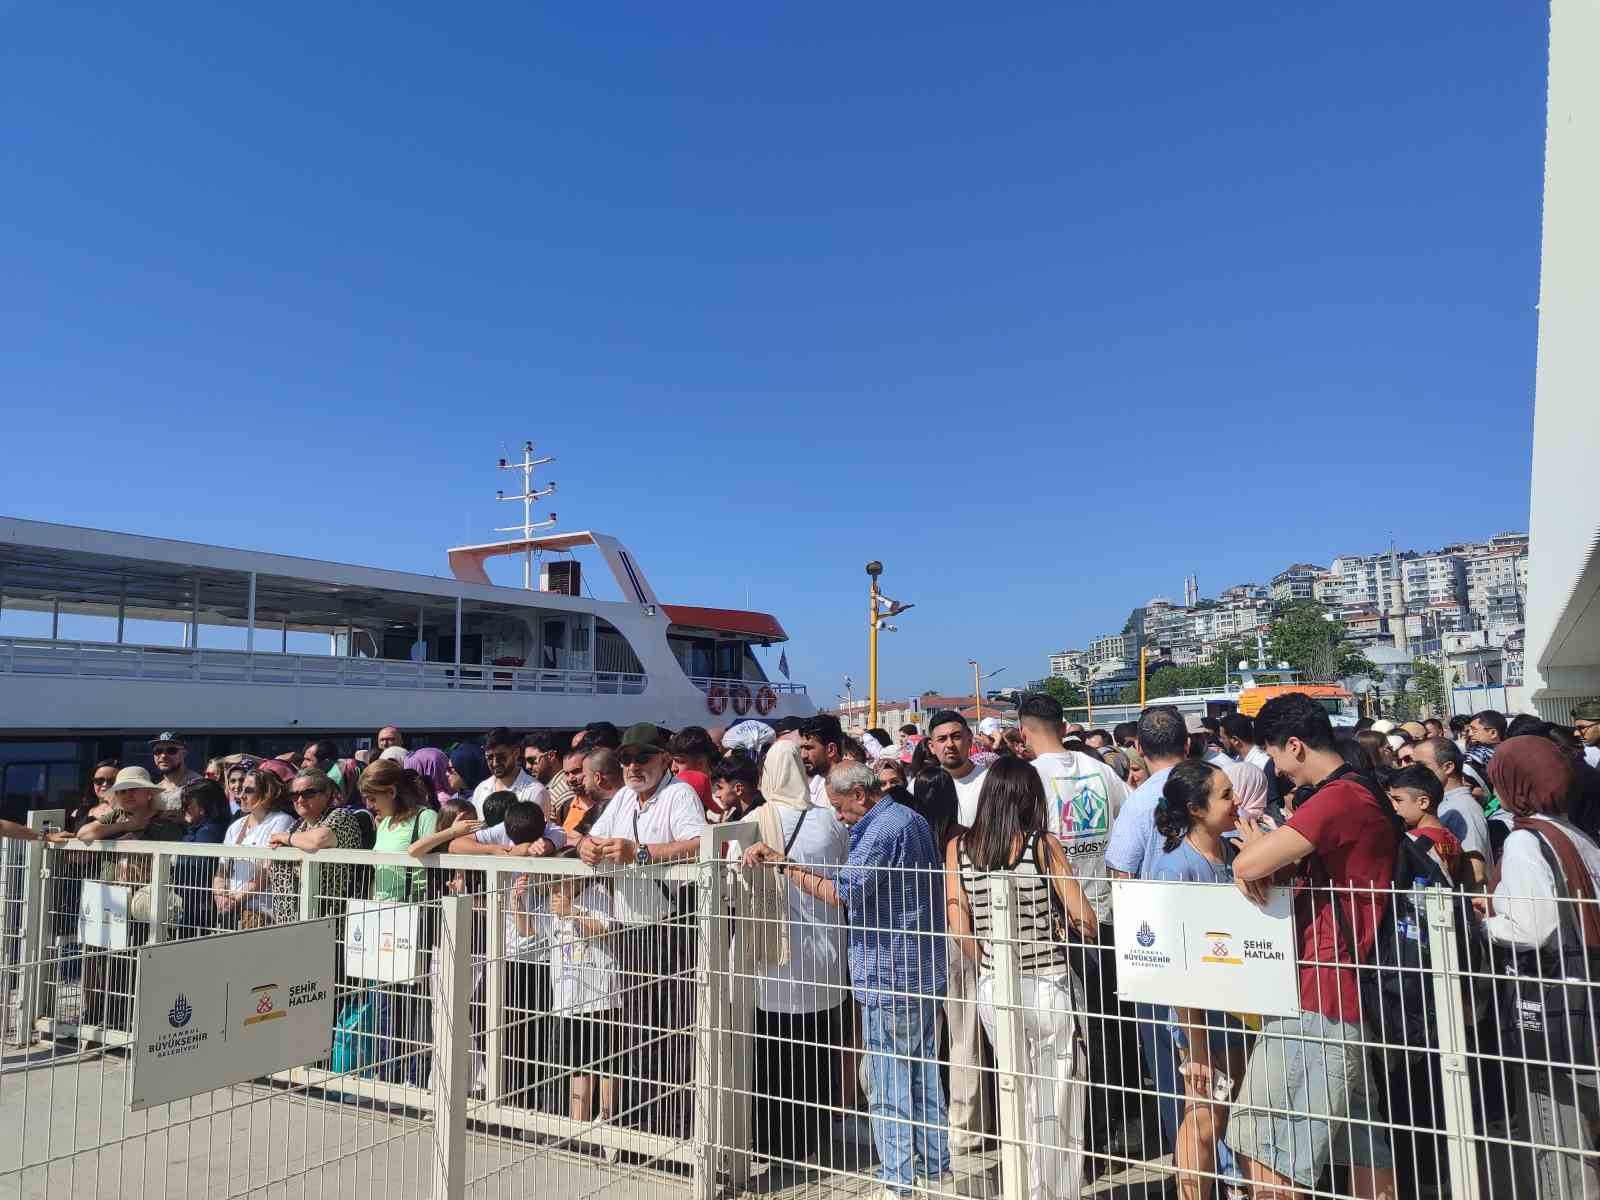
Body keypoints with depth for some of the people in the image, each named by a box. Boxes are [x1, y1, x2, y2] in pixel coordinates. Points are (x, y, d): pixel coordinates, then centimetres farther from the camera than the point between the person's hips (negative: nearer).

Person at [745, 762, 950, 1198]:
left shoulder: (882, 829, -20)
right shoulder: (911, 819, 12)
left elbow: (839, 893, -24)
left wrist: (781, 862, -19)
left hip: (891, 975, -10)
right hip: (923, 971, 10)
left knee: (887, 1085, 2)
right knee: (924, 1074, 18)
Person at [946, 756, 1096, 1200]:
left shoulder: (958, 847, -2)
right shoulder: (1043, 845, -9)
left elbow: (959, 926, -3)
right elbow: (1085, 919, -10)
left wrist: (989, 966, 11)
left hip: (992, 989, 3)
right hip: (1050, 986, -3)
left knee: (1017, 1102, 20)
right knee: (1057, 1109, 12)